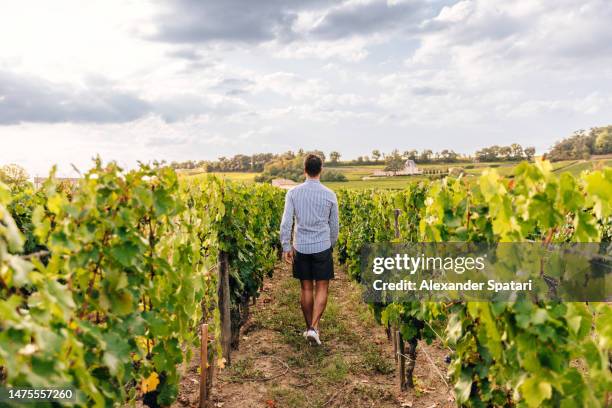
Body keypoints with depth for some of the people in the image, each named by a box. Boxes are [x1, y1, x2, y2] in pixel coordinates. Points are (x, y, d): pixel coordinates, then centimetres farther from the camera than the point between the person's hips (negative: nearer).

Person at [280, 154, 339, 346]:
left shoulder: (293, 193, -5)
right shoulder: (330, 195, -4)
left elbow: (286, 223, -10)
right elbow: (334, 226, 4)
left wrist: (286, 247, -2)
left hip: (300, 248, 2)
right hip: (322, 247, -1)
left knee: (306, 288, 12)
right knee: (322, 289, 7)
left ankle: (308, 327, 23)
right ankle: (314, 328, -3)